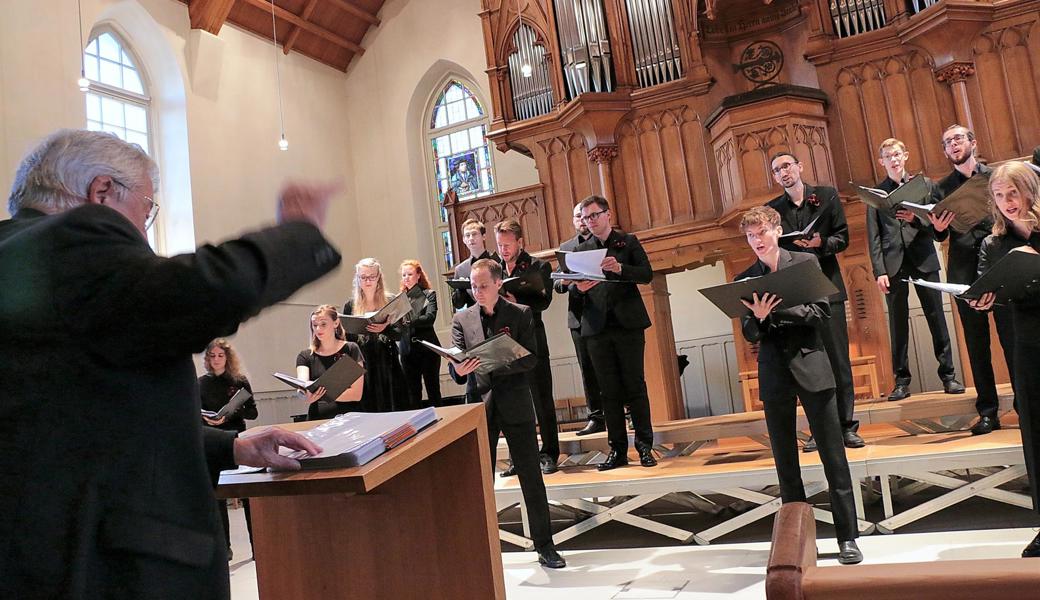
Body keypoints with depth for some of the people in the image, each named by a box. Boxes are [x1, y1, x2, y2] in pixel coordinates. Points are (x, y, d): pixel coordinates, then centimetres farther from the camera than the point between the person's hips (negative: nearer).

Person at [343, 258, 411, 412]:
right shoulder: (350, 306, 6)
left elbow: (399, 333, -4)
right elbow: (347, 338, 7)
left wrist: (385, 329, -24)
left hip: (387, 365, -1)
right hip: (362, 366, 1)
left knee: (393, 407, -1)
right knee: (369, 411, 0)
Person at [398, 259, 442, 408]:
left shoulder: (429, 295, 0)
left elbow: (430, 318, -16)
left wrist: (409, 321, -30)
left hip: (427, 348, -3)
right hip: (407, 350, 3)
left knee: (433, 389, 3)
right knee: (413, 392, 8)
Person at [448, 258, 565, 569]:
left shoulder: (521, 314, 1)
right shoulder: (461, 319, 6)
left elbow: (531, 358, -7)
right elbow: (456, 367, 0)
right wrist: (459, 370, -23)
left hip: (516, 404, -1)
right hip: (479, 404, 2)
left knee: (531, 476, 3)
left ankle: (544, 545, 15)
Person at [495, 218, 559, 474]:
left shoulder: (539, 267, 1)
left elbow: (543, 301, -11)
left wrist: (517, 302, -25)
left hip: (531, 340, -3)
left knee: (542, 399, 3)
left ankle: (549, 454, 13)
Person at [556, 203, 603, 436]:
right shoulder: (566, 247, 15)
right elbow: (557, 285, 11)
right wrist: (563, 282, -12)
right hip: (579, 317, 3)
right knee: (587, 370, 5)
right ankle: (596, 418, 10)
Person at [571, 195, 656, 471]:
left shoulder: (628, 241, 6)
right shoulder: (581, 250, 13)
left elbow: (647, 274, -5)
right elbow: (572, 286, 8)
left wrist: (620, 268, -21)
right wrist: (579, 287, -14)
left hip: (628, 324, -2)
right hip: (597, 328, 2)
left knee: (635, 386, 1)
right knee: (609, 391, 5)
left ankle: (645, 446, 10)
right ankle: (618, 450, 11)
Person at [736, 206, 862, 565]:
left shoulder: (805, 262, 2)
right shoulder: (745, 280, 7)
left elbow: (822, 313, -5)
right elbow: (750, 335, 4)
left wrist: (782, 307, -17)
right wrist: (758, 317, -17)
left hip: (811, 366, -2)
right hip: (773, 373, 2)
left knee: (833, 454, 1)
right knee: (784, 460, 8)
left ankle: (847, 538, 11)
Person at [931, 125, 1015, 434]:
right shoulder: (941, 188, 11)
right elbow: (939, 236, 8)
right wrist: (938, 228, -14)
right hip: (965, 273, 1)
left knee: (1011, 338, -3)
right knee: (976, 344, 5)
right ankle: (988, 411, 12)